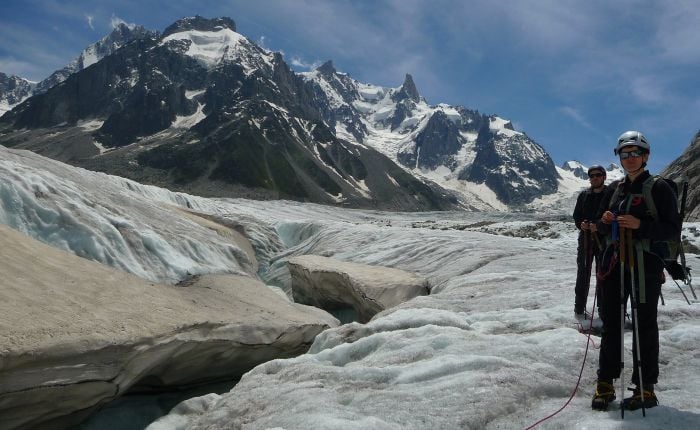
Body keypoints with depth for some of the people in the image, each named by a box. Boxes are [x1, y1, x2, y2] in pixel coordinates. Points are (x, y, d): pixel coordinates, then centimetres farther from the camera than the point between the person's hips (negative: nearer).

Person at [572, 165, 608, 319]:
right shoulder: (583, 195, 10)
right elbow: (576, 216, 13)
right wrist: (581, 224, -9)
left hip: (604, 239, -2)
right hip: (586, 239, 2)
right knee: (583, 273, 1)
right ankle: (579, 308, 7)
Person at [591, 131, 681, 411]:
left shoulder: (659, 189, -3)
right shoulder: (614, 191, 13)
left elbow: (672, 229, -7)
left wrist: (641, 224, -21)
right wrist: (605, 222, -3)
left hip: (645, 265, -5)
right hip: (614, 264, 5)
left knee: (644, 326, 3)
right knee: (611, 324, 8)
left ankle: (645, 389, 14)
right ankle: (605, 384, 16)